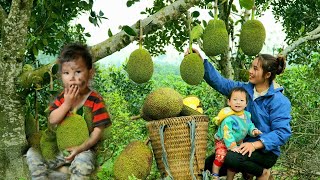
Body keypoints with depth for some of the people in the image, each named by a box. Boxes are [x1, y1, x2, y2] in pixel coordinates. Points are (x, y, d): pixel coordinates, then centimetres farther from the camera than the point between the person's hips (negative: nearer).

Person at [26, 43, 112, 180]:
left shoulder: (95, 100, -11)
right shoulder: (63, 97, 4)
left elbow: (97, 130, -13)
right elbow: (52, 120, -3)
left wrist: (81, 148, -25)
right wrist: (67, 103, -16)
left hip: (83, 149, -5)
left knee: (83, 162, -36)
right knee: (32, 154, -9)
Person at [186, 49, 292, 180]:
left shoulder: (279, 101, -15)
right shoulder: (244, 88, 3)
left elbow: (282, 132, -21)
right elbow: (219, 82, -2)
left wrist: (255, 144, -34)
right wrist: (201, 61, -14)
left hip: (266, 151, -7)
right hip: (243, 146, 7)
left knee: (231, 158, -33)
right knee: (209, 164, -1)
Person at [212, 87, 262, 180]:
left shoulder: (247, 115, -5)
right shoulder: (228, 118, -29)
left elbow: (249, 125, 11)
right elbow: (227, 133, -29)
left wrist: (253, 130, -11)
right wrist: (232, 146, -31)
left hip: (238, 143, 6)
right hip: (223, 142, -6)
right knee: (221, 156, -26)